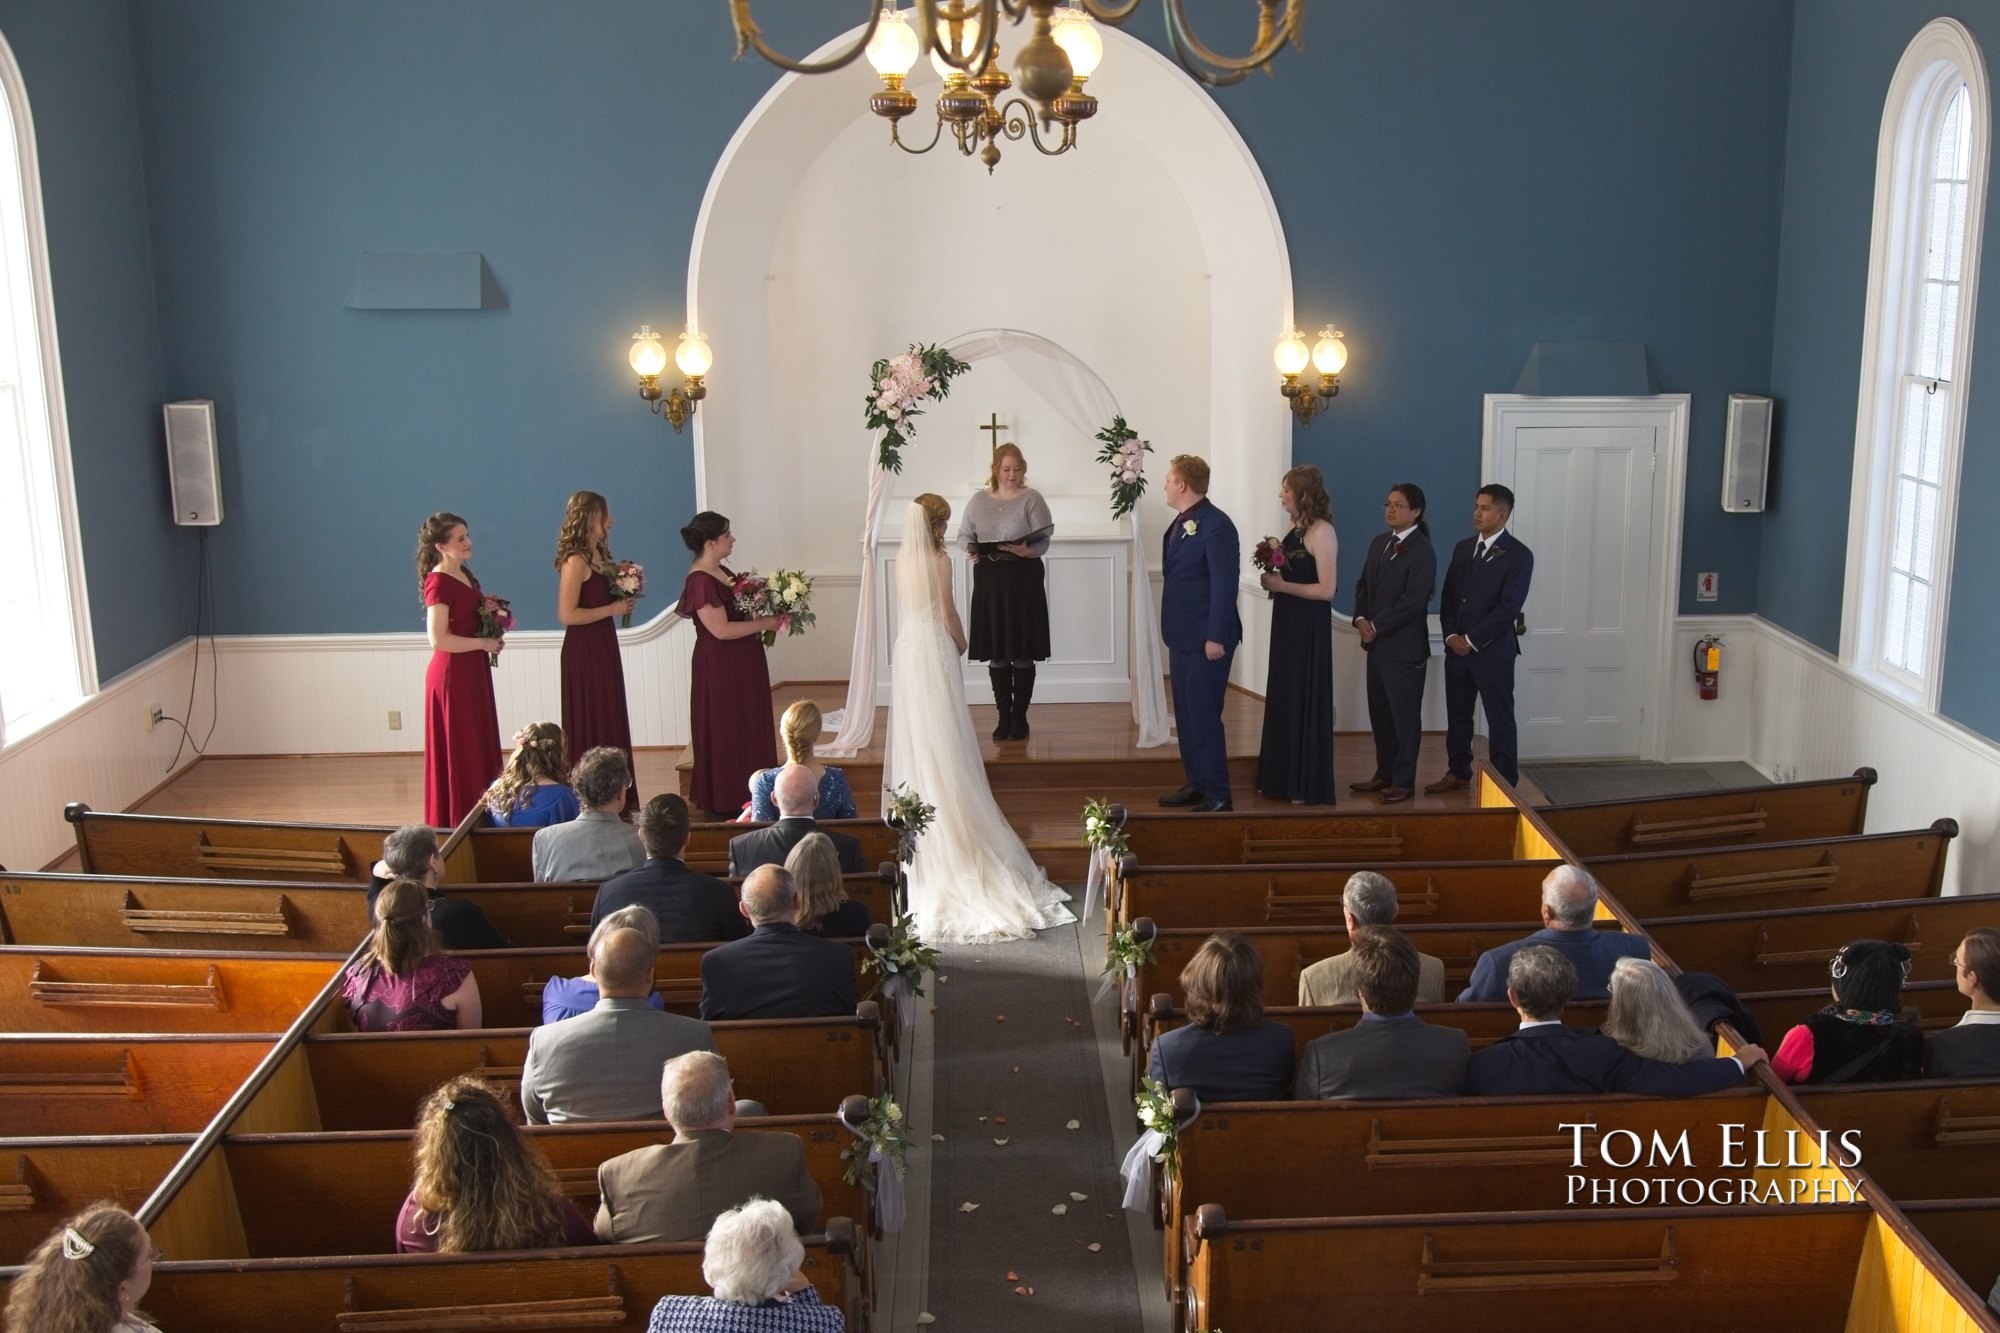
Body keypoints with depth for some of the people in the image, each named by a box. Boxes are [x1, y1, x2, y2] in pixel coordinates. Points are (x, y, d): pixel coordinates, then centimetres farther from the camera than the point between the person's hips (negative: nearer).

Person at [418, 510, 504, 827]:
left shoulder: (464, 574, 10)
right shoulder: (439, 582, -16)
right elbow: (439, 639, -22)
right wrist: (484, 643, -15)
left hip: (473, 670, 9)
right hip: (453, 673, -9)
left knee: (480, 746, 13)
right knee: (459, 749, -2)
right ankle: (459, 822, 6)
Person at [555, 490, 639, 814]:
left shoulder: (598, 554, 10)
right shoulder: (575, 561, -17)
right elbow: (567, 614, -23)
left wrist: (625, 592, 3)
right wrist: (613, 609, -16)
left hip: (603, 646, 9)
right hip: (584, 651, -9)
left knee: (610, 721, 13)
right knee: (591, 725, -2)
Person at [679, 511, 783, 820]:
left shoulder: (721, 572, 10)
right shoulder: (700, 582, -20)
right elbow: (721, 629, -24)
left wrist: (766, 615, 3)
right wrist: (764, 623, -16)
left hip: (742, 664, 10)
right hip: (720, 667, -10)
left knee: (747, 729, 15)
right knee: (726, 731, -1)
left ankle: (744, 798, 24)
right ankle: (726, 804, 10)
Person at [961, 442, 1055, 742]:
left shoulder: (1032, 498, -2)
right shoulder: (978, 500, 7)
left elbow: (1043, 542, -6)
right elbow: (965, 535, 10)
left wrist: (1027, 551, -26)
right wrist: (971, 551, -12)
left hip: (1024, 579, -3)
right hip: (989, 581, 3)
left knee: (1023, 654, 1)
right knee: (996, 654, 6)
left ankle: (1020, 717, 13)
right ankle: (1004, 715, 16)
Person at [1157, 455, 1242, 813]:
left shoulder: (1216, 525, -16)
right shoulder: (1181, 522, 13)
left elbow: (1224, 585, -18)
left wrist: (1216, 637, -20)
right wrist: (1172, 631, 16)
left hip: (1206, 639, -9)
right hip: (1182, 636, 10)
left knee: (1204, 716, -7)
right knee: (1185, 714, 14)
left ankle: (1217, 795, 1)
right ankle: (1196, 784, 23)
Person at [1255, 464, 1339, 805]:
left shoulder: (1321, 532, -16)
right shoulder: (1294, 528, 10)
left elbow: (1326, 590, -20)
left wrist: (1281, 585, -17)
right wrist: (1272, 577, 1)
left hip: (1309, 627, -9)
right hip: (1287, 623, 9)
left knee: (1305, 700, -1)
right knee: (1283, 698, 13)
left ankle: (1308, 787, 9)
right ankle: (1282, 779, 24)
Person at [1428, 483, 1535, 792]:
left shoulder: (1519, 555, -9)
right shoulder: (1463, 548, 11)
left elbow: (1509, 607, -15)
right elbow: (1447, 595, 11)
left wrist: (1472, 640, -15)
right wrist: (1452, 635, -4)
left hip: (1493, 650, -6)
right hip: (1456, 647, 6)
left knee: (1499, 719, 2)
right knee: (1457, 715, 13)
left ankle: (1505, 783, 9)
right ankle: (1458, 773, 26)